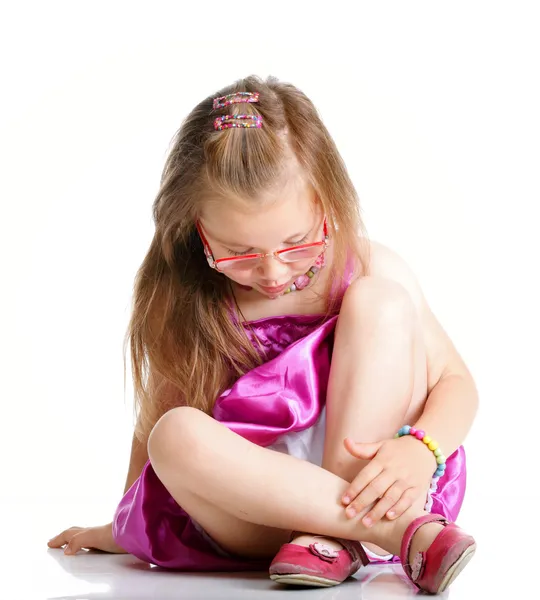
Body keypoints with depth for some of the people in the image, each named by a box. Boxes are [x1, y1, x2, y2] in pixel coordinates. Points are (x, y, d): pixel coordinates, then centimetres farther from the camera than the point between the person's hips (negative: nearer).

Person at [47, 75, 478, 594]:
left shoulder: (372, 269, -4)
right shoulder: (183, 301, -2)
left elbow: (455, 382, -1)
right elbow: (155, 420, 10)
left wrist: (417, 449, -22)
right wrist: (124, 528, 16)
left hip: (370, 480, -1)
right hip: (254, 505, 1)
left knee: (379, 300, -20)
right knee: (177, 435, -33)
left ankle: (330, 537, -25)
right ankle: (406, 533, -33)